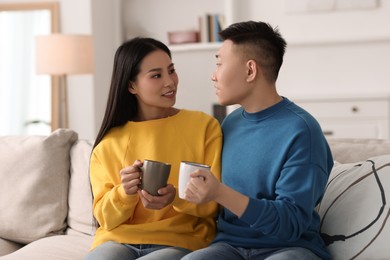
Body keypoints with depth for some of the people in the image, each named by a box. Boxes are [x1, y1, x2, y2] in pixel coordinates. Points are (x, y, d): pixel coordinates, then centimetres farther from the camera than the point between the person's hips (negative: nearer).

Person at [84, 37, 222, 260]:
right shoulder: (109, 142, 7)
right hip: (118, 241, 2)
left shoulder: (205, 126, 1)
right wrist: (125, 192, -17)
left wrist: (176, 198, -20)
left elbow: (214, 203, 0)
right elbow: (106, 218, 4)